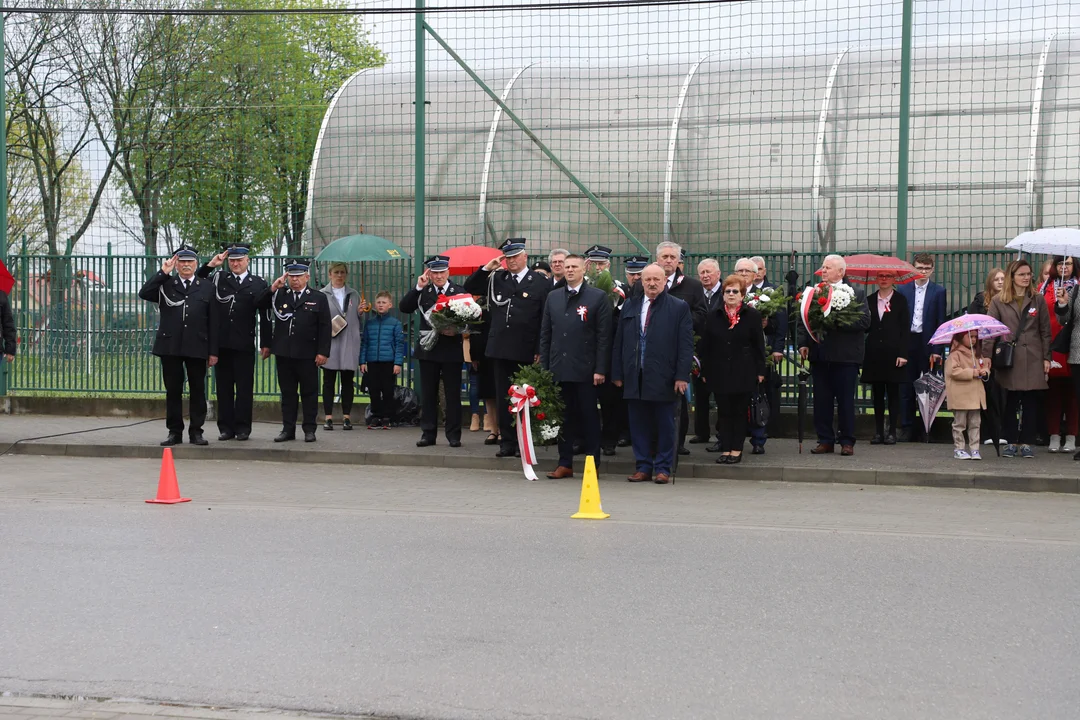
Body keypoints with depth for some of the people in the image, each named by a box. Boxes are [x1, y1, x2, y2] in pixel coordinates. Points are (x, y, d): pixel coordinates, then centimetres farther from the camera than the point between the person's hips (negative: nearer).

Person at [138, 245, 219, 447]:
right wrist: (163, 273, -8)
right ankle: (174, 432, 11)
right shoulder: (165, 285, 10)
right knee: (173, 391, 5)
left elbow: (213, 322, 5)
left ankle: (196, 432, 10)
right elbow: (144, 293, -9)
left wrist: (213, 351, 0)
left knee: (197, 390, 3)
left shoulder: (206, 288, 8)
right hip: (170, 347, 1)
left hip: (197, 347, -1)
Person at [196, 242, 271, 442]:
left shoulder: (258, 284, 5)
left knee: (244, 388, 1)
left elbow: (265, 316, 4)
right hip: (221, 343, 2)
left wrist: (265, 343, 1)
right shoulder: (218, 278, 11)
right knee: (223, 387, 6)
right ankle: (226, 427, 12)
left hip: (244, 344, -2)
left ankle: (242, 428, 8)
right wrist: (210, 265, -2)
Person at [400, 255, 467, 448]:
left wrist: (456, 330, -19)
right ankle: (428, 433, 12)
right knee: (428, 394, 6)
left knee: (453, 394, 2)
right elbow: (403, 308, -6)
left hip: (451, 350, -2)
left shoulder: (459, 292, 0)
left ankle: (453, 435, 8)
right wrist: (418, 287, -12)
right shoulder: (423, 292, 6)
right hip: (428, 350, 2)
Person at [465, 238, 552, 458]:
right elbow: (469, 287, 15)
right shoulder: (496, 279, 11)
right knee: (503, 398, 6)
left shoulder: (541, 283, -2)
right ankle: (507, 442, 11)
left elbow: (545, 319, -4)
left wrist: (540, 351, -10)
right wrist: (487, 268, 1)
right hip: (501, 349, 4)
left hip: (526, 352, -4)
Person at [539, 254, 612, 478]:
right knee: (563, 417, 7)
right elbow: (545, 334, 13)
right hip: (559, 368, 4)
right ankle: (565, 463, 14)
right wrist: (544, 366, 7)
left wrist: (600, 369, -10)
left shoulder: (598, 297, -1)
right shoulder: (553, 297, 12)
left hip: (586, 370, -4)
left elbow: (604, 336, -5)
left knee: (589, 417, 2)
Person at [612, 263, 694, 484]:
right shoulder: (629, 306, 13)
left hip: (664, 379, -3)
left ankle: (662, 468, 9)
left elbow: (686, 345, -3)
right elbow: (619, 342, 13)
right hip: (635, 378, 3)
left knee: (665, 425, 2)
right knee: (638, 424, 6)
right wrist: (618, 373, 7)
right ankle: (643, 467, 14)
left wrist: (682, 376, -10)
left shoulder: (679, 308, 2)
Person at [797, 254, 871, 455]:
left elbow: (864, 321, -10)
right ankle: (825, 440, 14)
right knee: (821, 400, 6)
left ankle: (847, 442, 10)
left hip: (845, 356, -4)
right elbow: (803, 320, 11)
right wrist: (803, 344, -2)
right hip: (819, 355, 4)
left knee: (845, 400, 2)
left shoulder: (856, 294, 0)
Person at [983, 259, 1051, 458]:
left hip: (1032, 358, 1)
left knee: (1030, 402, 2)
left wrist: (1046, 357, 2)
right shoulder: (998, 302, 4)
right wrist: (987, 355, -12)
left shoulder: (1038, 300, 9)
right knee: (1010, 402, 2)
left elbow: (1045, 331, 9)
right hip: (1009, 358, -1)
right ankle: (1011, 442, 9)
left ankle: (1027, 442, 9)